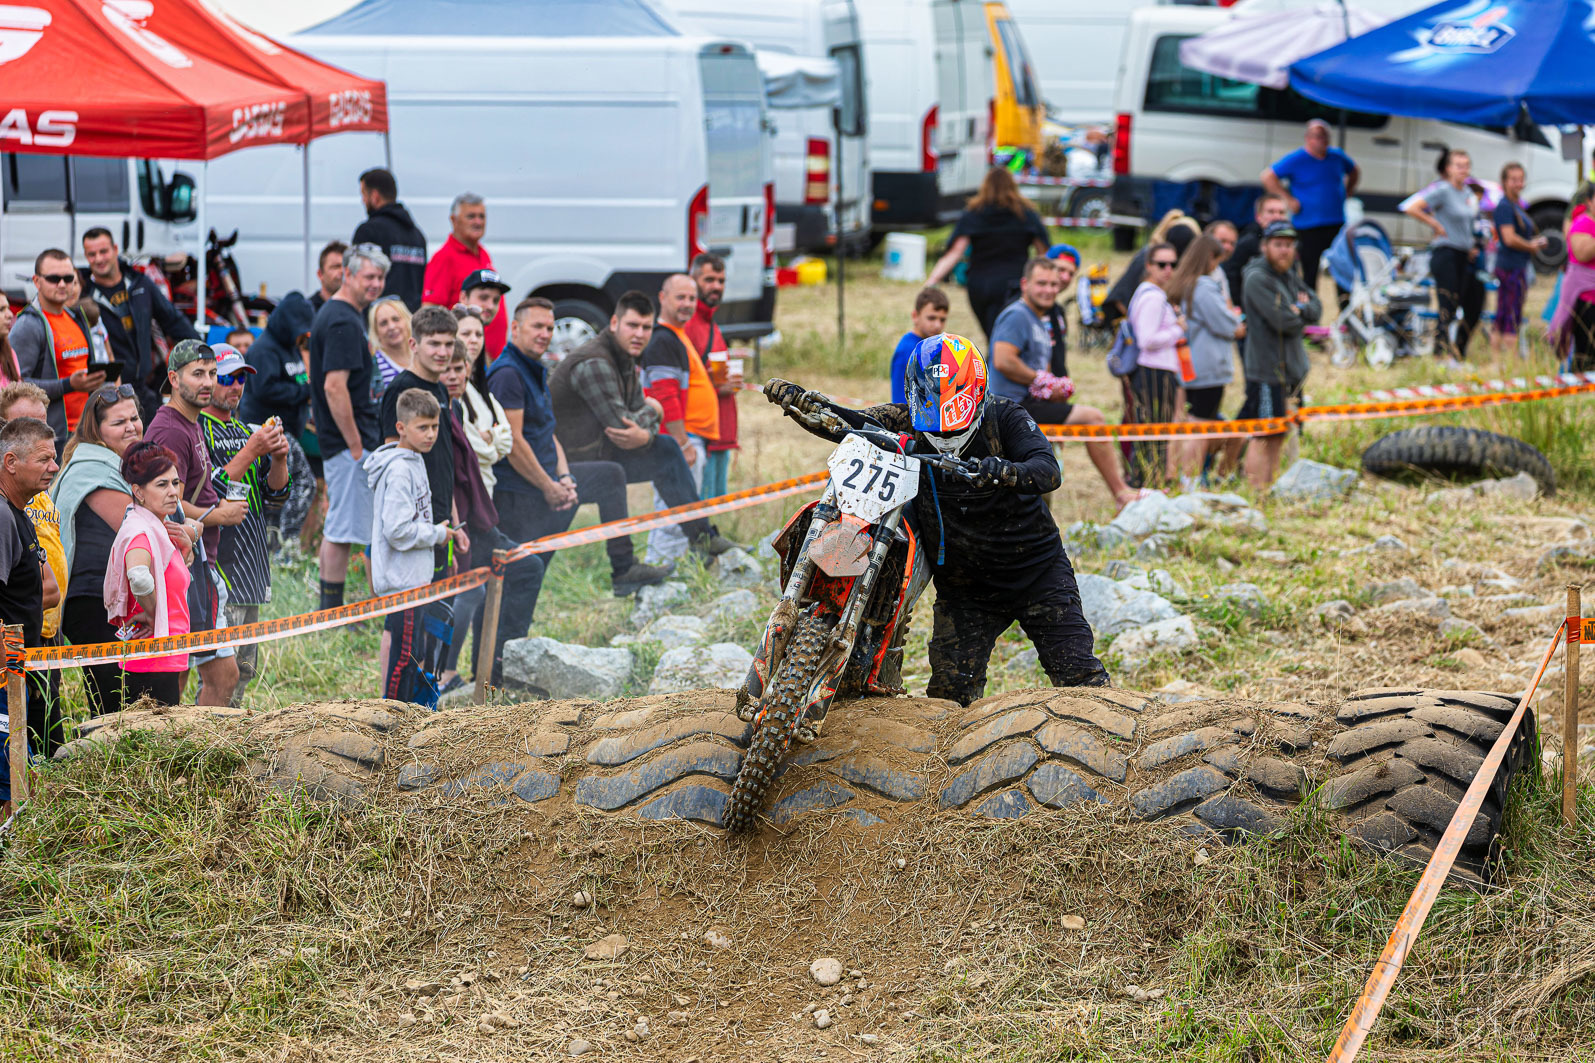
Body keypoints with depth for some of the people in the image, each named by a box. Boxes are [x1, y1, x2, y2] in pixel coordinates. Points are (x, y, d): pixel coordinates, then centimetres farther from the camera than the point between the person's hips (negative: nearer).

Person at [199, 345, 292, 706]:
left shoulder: (246, 430, 17)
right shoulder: (195, 431, -7)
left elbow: (275, 495, 15)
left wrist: (279, 459, -4)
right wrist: (252, 451, -20)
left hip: (251, 566, 9)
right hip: (218, 565, -9)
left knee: (243, 667, 12)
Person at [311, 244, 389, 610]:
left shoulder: (331, 314, 16)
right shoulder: (344, 322, -17)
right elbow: (334, 387, -23)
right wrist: (356, 445, -21)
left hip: (336, 440, 11)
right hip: (348, 440, -11)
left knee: (336, 528, 16)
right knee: (343, 529, -6)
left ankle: (329, 608, 22)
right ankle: (332, 612, -2)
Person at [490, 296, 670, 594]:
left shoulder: (536, 371, 15)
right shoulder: (507, 374, -18)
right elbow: (512, 442, -23)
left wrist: (564, 477, 0)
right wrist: (549, 488, -16)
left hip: (546, 478, 11)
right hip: (519, 491, -11)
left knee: (611, 475, 20)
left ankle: (624, 569, 20)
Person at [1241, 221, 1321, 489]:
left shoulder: (1290, 276, 14)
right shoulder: (1258, 279, -15)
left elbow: (1316, 307, 8)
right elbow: (1284, 321, -22)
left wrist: (1300, 309, -12)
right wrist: (1302, 313, -2)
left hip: (1292, 366, 9)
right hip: (1267, 369, -9)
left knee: (1279, 436, 14)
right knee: (1263, 437, -7)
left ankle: (1270, 486, 22)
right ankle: (1256, 493, -4)